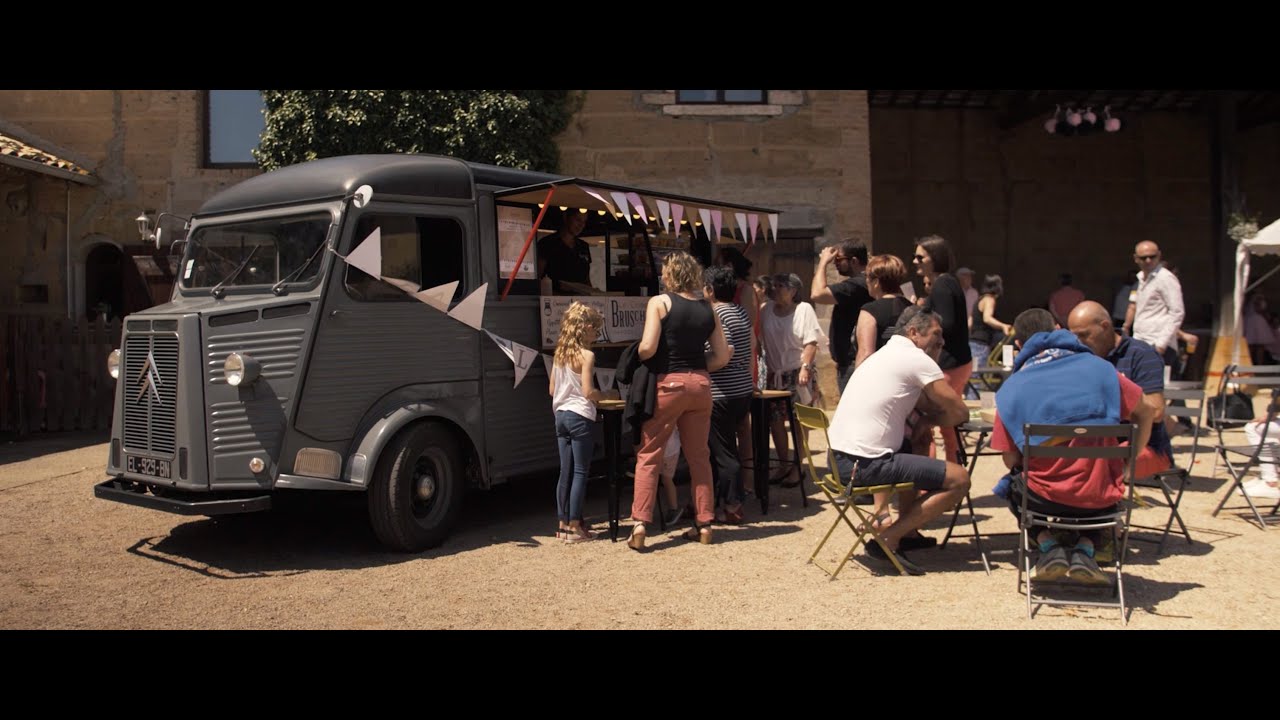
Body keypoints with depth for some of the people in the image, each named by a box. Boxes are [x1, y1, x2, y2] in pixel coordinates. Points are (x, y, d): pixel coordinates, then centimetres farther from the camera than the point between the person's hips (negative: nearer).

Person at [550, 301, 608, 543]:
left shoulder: (559, 353, 11)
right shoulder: (586, 355, -12)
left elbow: (552, 390, 14)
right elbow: (588, 392, -17)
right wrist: (608, 395, -1)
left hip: (561, 415, 7)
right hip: (579, 416, -7)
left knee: (566, 472, 11)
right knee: (580, 472, -1)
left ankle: (564, 524, 16)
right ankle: (574, 527, 1)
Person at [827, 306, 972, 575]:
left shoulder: (886, 353, 22)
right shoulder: (918, 360, -6)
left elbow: (926, 404, 27)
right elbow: (960, 413, -3)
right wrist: (928, 419, 12)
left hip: (839, 459, 10)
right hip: (863, 466, -10)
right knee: (959, 479, -7)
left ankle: (908, 533, 31)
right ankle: (888, 540, -6)